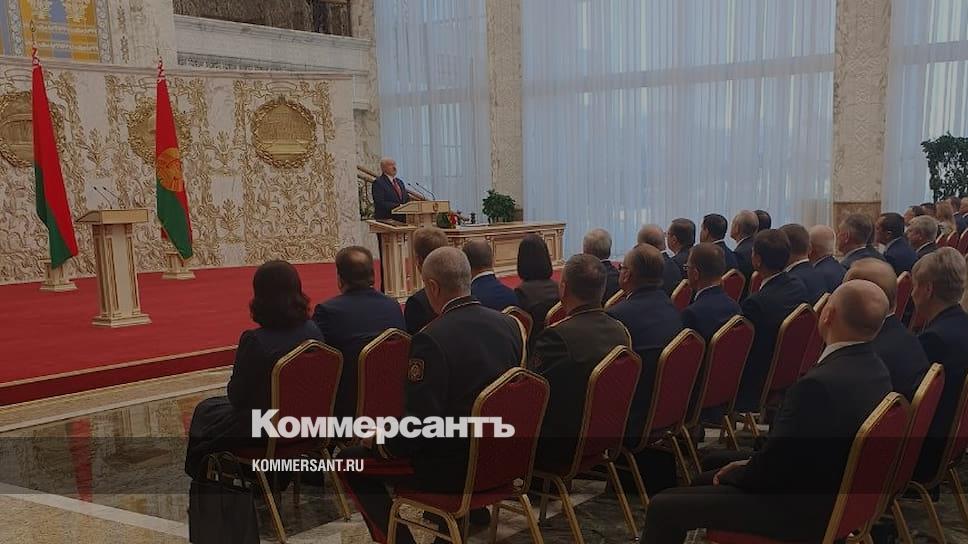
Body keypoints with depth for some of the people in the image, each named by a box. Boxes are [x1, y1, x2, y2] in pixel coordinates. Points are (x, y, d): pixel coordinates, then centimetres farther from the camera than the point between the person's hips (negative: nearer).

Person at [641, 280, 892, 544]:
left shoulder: (819, 384, -32)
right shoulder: (875, 369, -2)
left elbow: (769, 469, -22)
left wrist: (729, 476, -2)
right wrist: (751, 464, 8)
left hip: (801, 511, -9)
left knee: (664, 506, -5)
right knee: (705, 481, 25)